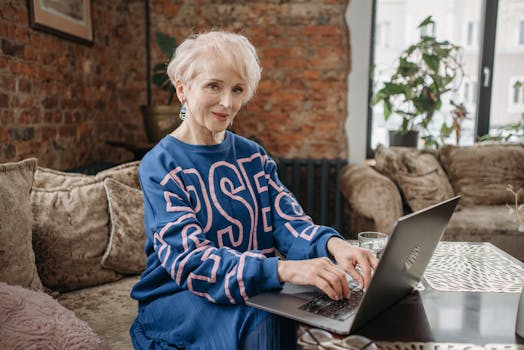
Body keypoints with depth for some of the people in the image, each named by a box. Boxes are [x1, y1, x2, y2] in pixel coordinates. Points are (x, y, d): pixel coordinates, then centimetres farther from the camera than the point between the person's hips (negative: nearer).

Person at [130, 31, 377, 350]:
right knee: (258, 324, -32)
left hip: (257, 289, 5)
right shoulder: (160, 166, -12)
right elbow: (191, 261, -23)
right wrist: (285, 269, -37)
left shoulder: (253, 156, 6)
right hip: (180, 298, -4)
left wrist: (333, 243, -28)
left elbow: (288, 222, -5)